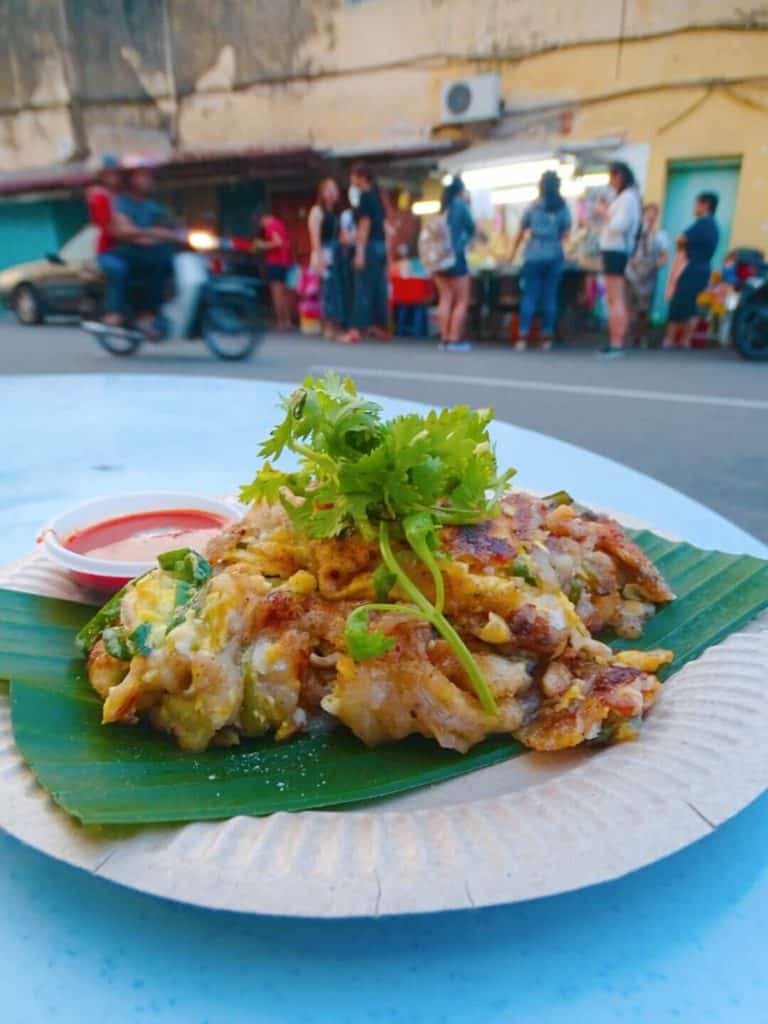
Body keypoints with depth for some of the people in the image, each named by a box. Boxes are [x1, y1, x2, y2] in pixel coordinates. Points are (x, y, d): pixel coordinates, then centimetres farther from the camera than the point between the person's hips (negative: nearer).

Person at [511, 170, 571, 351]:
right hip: (554, 256, 0)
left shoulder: (533, 206, 5)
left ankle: (523, 337, -8)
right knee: (550, 296, 3)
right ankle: (547, 337, 2)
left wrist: (513, 253, 19)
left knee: (530, 296, 0)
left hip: (533, 256, 0)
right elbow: (565, 232, 7)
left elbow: (521, 232, 9)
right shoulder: (563, 207, 5)